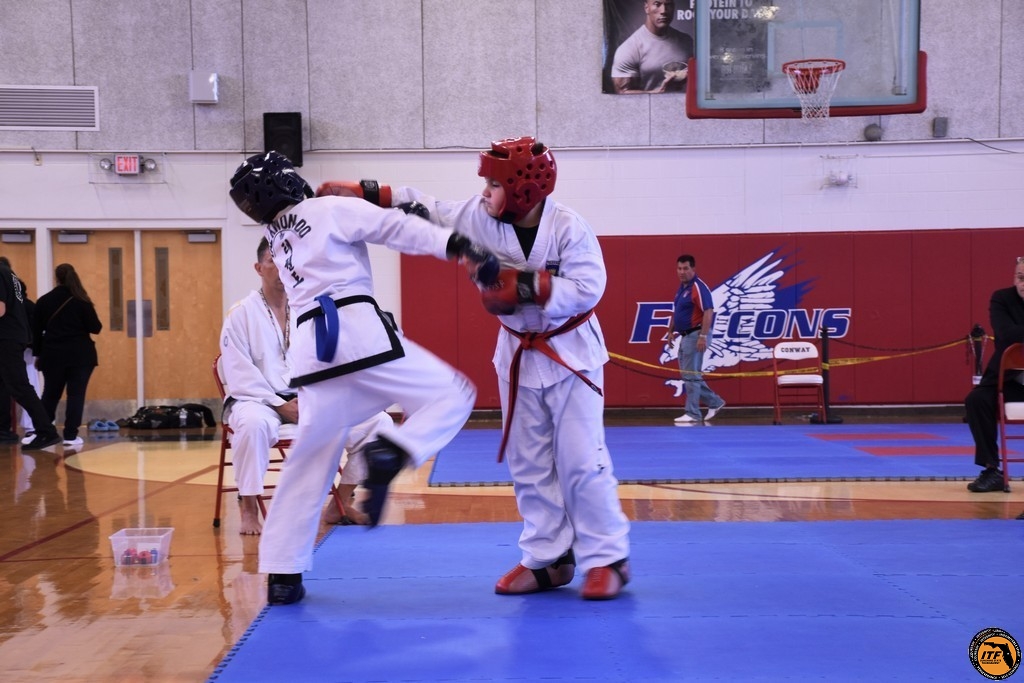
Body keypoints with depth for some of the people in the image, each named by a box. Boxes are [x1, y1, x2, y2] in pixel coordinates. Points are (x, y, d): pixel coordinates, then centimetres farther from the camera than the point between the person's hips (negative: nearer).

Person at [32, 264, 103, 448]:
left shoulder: (44, 301, 2)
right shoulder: (82, 302, -6)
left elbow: (36, 330, 6)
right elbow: (96, 328, -5)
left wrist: (38, 354, 16)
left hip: (53, 356, 3)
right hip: (79, 356, -3)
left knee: (50, 394, 13)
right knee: (75, 394, 0)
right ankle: (70, 435, -6)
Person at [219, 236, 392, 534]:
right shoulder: (241, 314, -2)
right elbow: (239, 375, -9)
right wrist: (281, 406, -19)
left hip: (307, 402, 4)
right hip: (259, 400, -4)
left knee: (377, 420, -11)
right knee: (254, 423, -41)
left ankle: (341, 504, 1)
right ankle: (249, 509, -21)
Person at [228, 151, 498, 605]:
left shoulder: (275, 237, 23)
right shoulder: (333, 209, 6)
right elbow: (398, 229, -4)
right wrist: (458, 247, -10)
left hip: (310, 349, 6)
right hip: (357, 331, -6)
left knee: (308, 465, 13)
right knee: (453, 395, 3)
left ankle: (281, 574, 13)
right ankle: (390, 452, -22)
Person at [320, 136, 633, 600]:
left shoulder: (568, 228, -20)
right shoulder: (479, 217, -6)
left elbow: (587, 289, -25)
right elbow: (425, 210, -2)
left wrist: (528, 286, -29)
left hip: (570, 353, -6)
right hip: (518, 354, 6)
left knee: (582, 460, -6)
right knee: (529, 465, 9)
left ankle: (606, 559, 5)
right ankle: (548, 559, 20)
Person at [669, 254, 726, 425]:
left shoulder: (699, 287, -16)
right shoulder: (681, 287, 14)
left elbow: (708, 312, -23)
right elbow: (676, 311, 24)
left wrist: (703, 336, -27)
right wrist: (672, 330, 19)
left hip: (696, 335, -10)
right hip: (685, 335, 10)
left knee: (691, 375, -7)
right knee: (687, 374, 14)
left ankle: (693, 414, -1)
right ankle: (714, 402, 25)